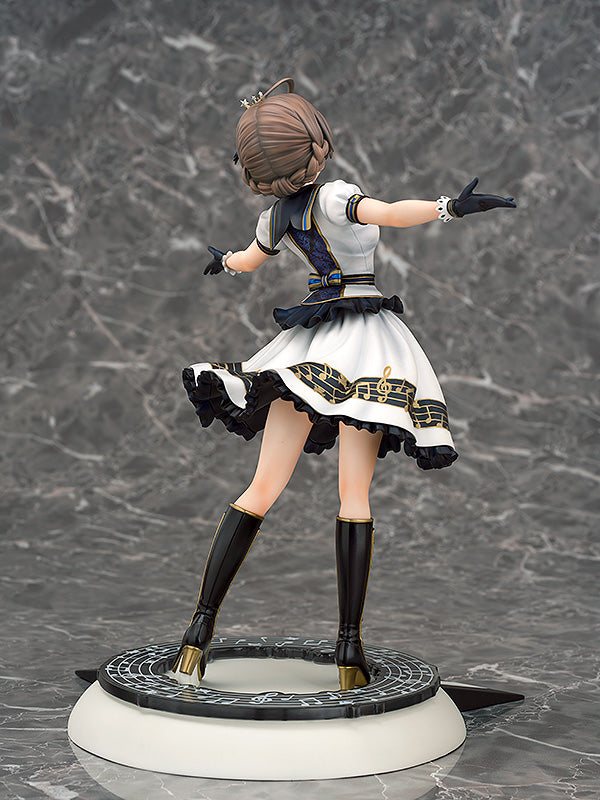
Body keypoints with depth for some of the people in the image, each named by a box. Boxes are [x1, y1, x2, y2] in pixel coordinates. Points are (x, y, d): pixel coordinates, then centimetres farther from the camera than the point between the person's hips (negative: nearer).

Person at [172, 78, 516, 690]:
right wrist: (453, 205, -35)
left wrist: (221, 261, 54)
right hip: (365, 340, -5)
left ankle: (202, 625, 1)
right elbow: (390, 214, -30)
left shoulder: (274, 219, 11)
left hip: (306, 348, 5)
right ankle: (350, 646, -2)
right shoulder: (334, 198, -8)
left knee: (262, 490, 4)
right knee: (354, 494, -3)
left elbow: (245, 261, 33)